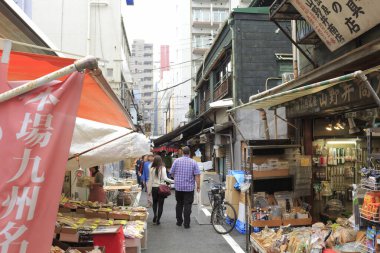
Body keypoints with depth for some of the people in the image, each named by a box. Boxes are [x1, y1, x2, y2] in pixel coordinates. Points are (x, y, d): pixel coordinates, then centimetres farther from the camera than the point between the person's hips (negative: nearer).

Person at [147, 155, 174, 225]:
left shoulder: (152, 169, -2)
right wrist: (173, 181, -11)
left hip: (154, 188, 2)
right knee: (160, 204, 8)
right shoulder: (163, 168, -8)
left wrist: (149, 191, 7)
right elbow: (165, 178, -18)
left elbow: (150, 180, 0)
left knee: (155, 203, 23)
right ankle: (158, 220, 8)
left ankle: (155, 214, 3)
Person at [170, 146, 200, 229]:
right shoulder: (193, 162, -6)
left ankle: (179, 221, 24)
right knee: (187, 205, 1)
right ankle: (186, 223, 2)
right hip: (189, 187, -2)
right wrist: (198, 186, -4)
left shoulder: (176, 161, -2)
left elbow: (172, 173, 4)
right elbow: (197, 175, -11)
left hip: (178, 186, 2)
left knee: (179, 204, 16)